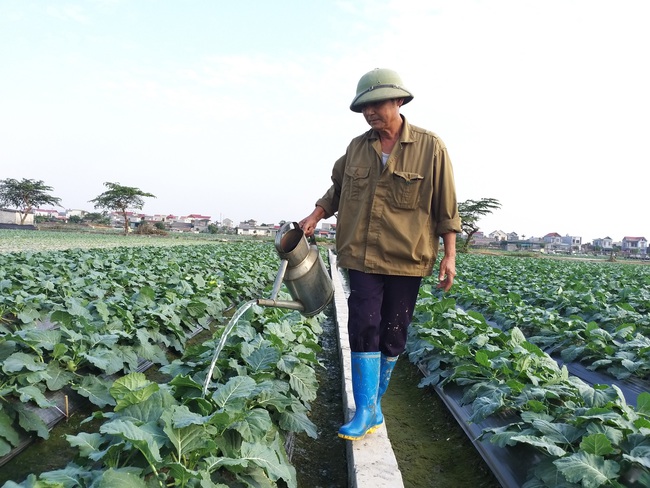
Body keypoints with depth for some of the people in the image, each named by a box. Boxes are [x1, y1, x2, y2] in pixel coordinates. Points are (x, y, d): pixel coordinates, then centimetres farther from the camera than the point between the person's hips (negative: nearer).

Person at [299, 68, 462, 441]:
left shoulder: (431, 147, -3)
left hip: (407, 259, -2)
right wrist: (315, 217, 5)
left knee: (392, 334, 8)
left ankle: (374, 402, 26)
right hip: (362, 256, 2)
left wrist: (449, 255, -3)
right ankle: (366, 410, 5)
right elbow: (337, 189, 19)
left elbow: (445, 207, -1)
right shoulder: (357, 147, 7)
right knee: (363, 329, -4)